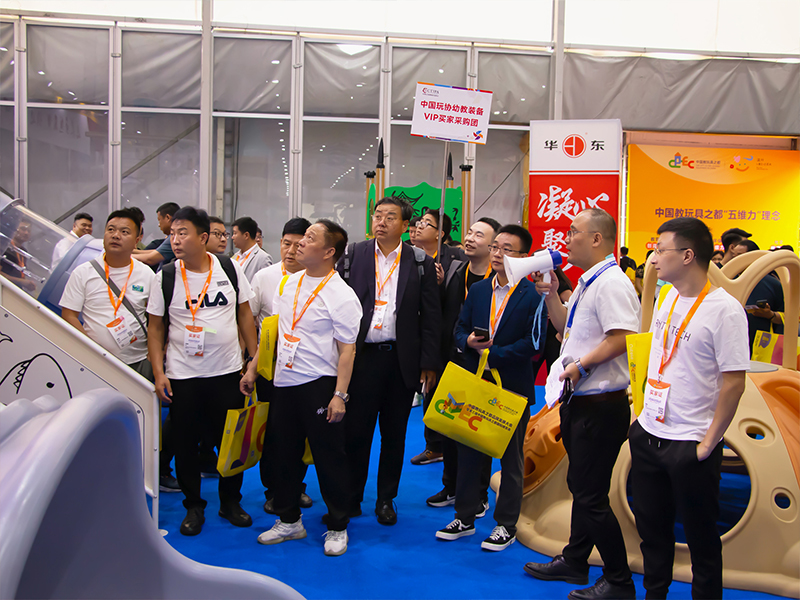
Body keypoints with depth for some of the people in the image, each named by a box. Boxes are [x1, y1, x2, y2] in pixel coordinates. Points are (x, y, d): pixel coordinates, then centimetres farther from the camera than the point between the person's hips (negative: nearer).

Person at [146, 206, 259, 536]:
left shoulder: (230, 269, -2)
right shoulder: (165, 277, -3)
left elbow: (244, 314, 7)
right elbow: (155, 327, 1)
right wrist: (158, 373, -6)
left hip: (228, 372, 1)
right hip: (182, 376, 0)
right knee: (185, 444, 7)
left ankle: (230, 502, 28)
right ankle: (194, 506, 26)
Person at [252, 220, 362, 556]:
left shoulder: (341, 295, -13)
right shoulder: (290, 282, 9)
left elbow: (347, 350, -14)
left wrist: (339, 395, -18)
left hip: (319, 384, -7)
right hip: (284, 381, 7)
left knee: (328, 456, 2)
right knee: (284, 452, 15)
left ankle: (337, 527, 18)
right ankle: (289, 520, 31)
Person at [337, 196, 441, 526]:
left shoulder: (421, 263, 3)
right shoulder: (352, 255, 4)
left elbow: (431, 317, 2)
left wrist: (429, 363, -2)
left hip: (402, 361, 0)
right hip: (361, 358, 0)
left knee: (394, 434, 10)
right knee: (355, 431, 5)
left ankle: (386, 499, 25)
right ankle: (350, 499, 20)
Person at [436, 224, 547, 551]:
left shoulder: (534, 296, -9)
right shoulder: (477, 290, 9)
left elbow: (533, 342, -15)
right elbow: (460, 329, 10)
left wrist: (493, 353, -18)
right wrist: (469, 341, -12)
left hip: (513, 388, -5)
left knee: (511, 458, 8)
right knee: (469, 452, 12)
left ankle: (506, 525, 21)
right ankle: (465, 516, 26)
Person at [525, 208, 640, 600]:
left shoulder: (611, 282, -18)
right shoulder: (587, 283, 14)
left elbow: (623, 337, -28)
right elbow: (566, 326, 26)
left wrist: (581, 365, -21)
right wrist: (551, 295, 13)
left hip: (601, 405, -10)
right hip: (580, 402, 10)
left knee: (591, 497, -3)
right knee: (580, 487, 21)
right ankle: (574, 561, 35)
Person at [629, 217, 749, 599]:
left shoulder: (724, 309, -16)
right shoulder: (669, 299, 7)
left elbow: (734, 382, -17)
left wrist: (708, 443, -14)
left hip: (690, 445, -7)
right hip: (648, 434, 7)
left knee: (700, 536, 9)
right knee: (651, 525, 18)